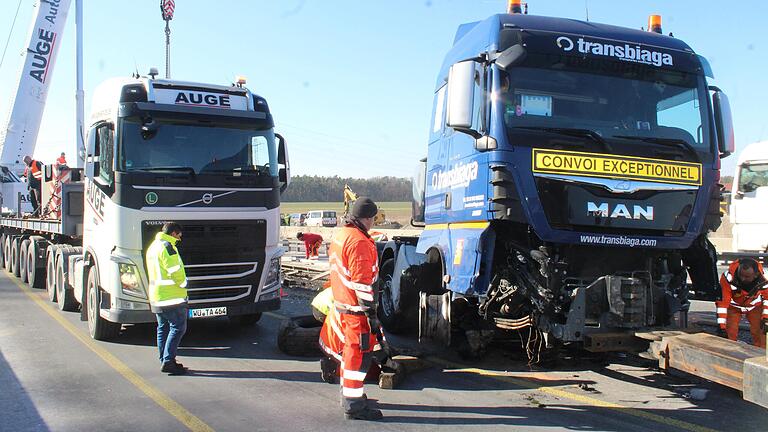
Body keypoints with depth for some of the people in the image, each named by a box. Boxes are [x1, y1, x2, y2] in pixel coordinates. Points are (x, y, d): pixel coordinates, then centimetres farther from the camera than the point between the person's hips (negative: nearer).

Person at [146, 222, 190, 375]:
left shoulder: (153, 246, 19)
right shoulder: (167, 246, -14)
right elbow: (175, 270, -19)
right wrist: (184, 284, -2)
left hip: (156, 296, 10)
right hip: (171, 296, -10)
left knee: (163, 328, 13)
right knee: (178, 328, -7)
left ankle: (164, 360, 17)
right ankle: (168, 361, -11)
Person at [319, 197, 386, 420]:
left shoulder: (339, 236, 12)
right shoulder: (359, 242, -20)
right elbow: (362, 281, -22)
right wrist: (371, 312, -19)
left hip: (341, 304, 10)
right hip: (356, 309, -10)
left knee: (348, 351, 21)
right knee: (359, 354, -3)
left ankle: (348, 393, 35)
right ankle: (354, 405, 3)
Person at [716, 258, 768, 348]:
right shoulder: (728, 277, -38)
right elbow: (722, 301, -31)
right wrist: (722, 326, -31)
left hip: (755, 305, 2)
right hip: (734, 306, -1)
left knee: (759, 332, -4)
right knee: (730, 334, -10)